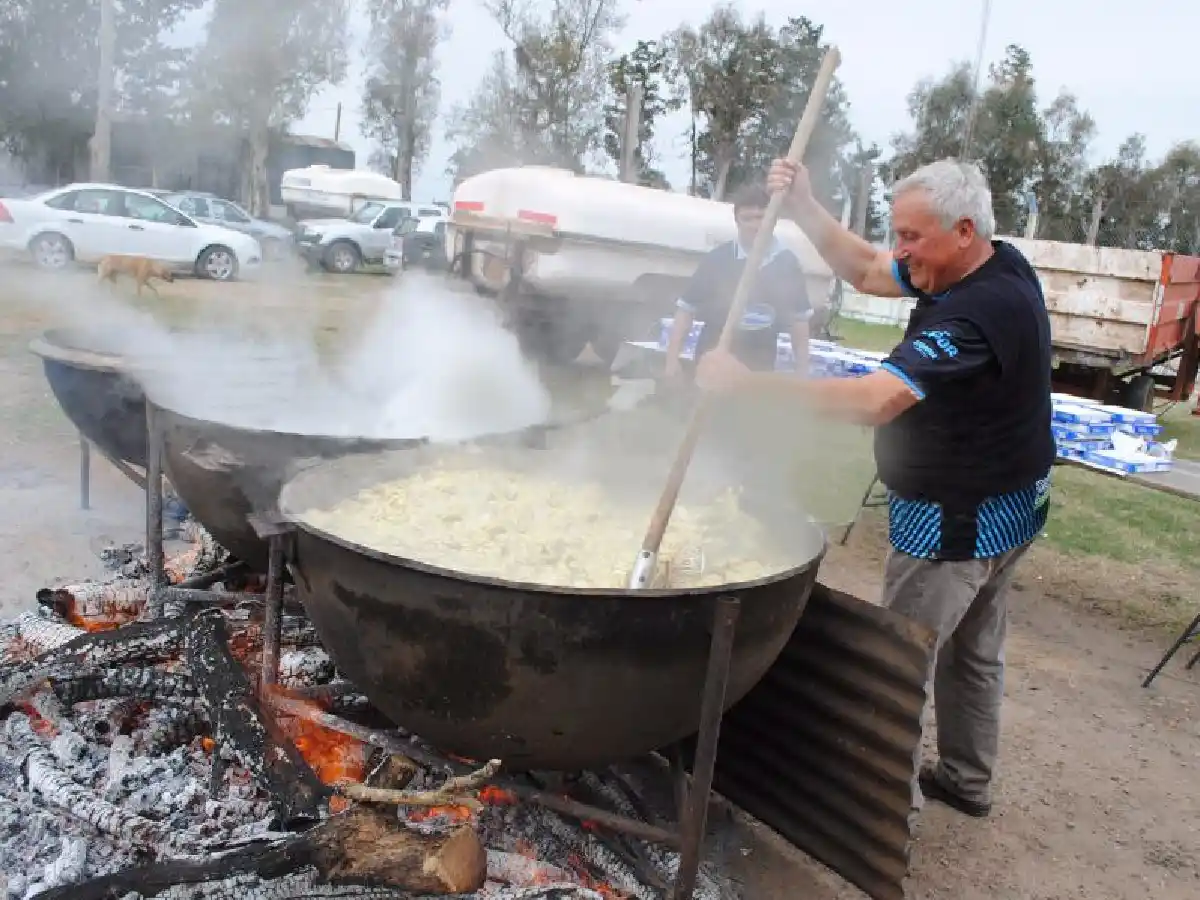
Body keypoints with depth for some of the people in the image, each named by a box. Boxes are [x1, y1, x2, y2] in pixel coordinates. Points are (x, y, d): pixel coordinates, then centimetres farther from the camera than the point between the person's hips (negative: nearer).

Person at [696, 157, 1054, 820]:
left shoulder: (977, 311, -30)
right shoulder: (998, 265, 0)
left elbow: (873, 401, -39)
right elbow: (864, 271, 6)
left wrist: (751, 382, -37)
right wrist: (804, 207, -5)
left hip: (958, 518, -10)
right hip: (1006, 504, 10)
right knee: (973, 650, 22)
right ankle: (966, 780, 40)